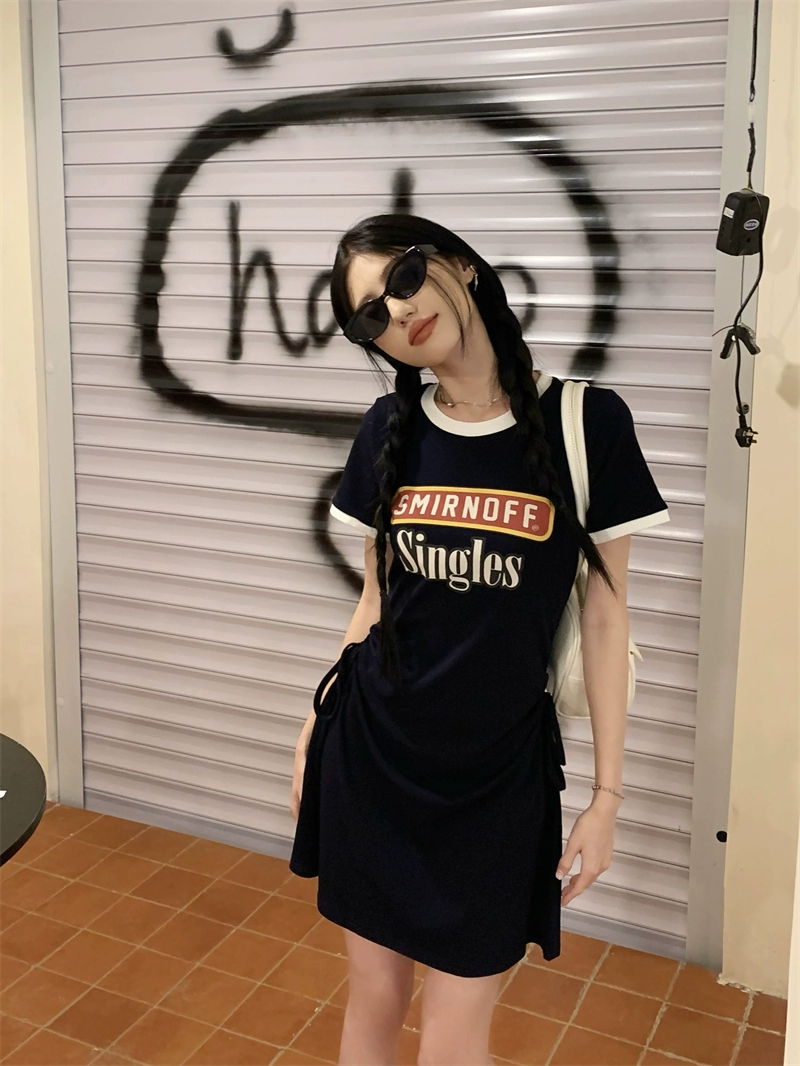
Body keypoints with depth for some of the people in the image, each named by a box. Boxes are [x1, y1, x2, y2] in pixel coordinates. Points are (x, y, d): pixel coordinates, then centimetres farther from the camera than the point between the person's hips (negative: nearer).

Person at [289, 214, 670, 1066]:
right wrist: (317, 729, 10)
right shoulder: (388, 432, -1)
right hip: (370, 758, 3)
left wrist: (606, 795, -3)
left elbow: (605, 617, -5)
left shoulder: (586, 423, -10)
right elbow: (377, 601, 8)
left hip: (498, 774, -3)